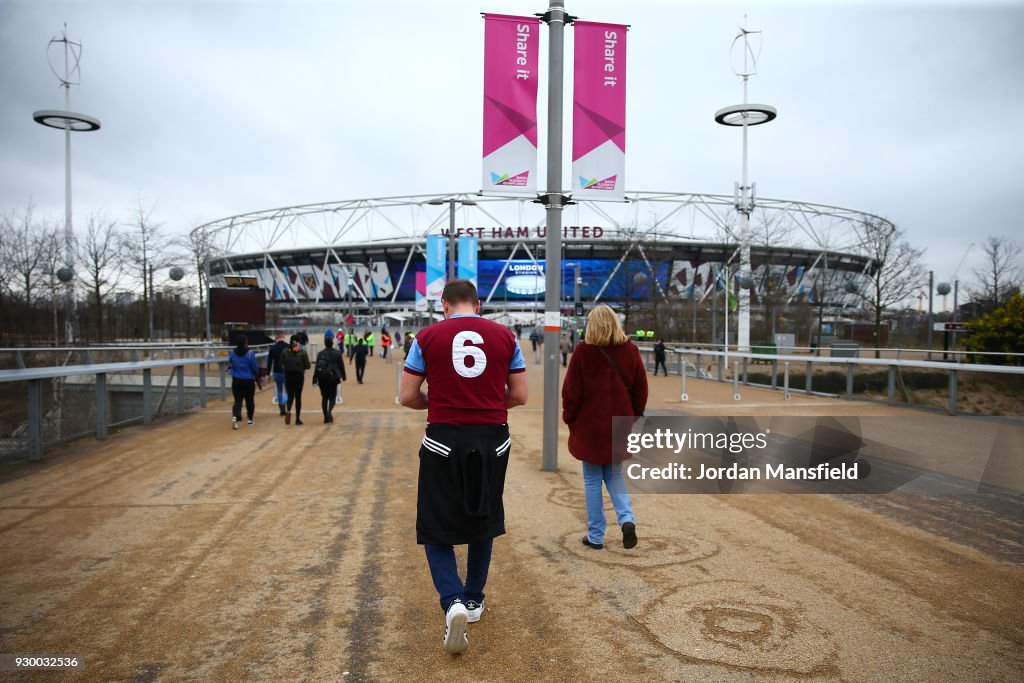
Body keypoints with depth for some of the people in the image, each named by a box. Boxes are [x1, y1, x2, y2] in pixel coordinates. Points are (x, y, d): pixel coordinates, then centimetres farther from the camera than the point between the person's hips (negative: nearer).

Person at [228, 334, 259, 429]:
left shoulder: (232, 353, -3)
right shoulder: (250, 353, -13)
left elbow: (230, 362, 14)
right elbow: (255, 368, -8)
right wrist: (257, 372, 15)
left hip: (236, 380, 2)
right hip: (249, 381, -2)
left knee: (238, 400, 3)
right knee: (250, 400, 14)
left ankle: (235, 417, -21)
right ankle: (250, 419, 24)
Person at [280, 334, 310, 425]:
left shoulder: (285, 351, -2)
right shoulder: (302, 352, -8)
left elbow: (281, 364, 2)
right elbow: (307, 366, -7)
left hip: (288, 376, 1)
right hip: (299, 376, -1)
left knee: (290, 395, 12)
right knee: (298, 396, 8)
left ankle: (288, 410, -18)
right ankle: (298, 418, 12)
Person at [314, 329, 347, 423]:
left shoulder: (320, 354, -2)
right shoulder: (337, 353, -4)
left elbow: (317, 367, -4)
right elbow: (341, 365, 1)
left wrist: (315, 379, 0)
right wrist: (343, 376, 13)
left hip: (322, 378, 1)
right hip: (333, 378, -1)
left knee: (324, 397, 12)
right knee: (332, 396, 7)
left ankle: (326, 417, 12)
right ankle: (329, 410, -21)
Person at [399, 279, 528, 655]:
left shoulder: (427, 337, -1)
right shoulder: (505, 336, 4)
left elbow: (407, 396, 0)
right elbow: (519, 395, 5)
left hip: (444, 440, -2)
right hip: (492, 440, 3)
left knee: (436, 528, 10)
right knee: (482, 521, 21)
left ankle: (452, 600, -10)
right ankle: (474, 599, 32)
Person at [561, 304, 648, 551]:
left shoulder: (583, 351, -11)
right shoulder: (630, 350, -2)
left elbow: (571, 391, -9)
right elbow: (641, 388, 3)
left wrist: (569, 418, 6)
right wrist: (634, 416, 15)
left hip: (589, 426, -3)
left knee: (592, 480, 9)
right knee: (614, 476, 19)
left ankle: (595, 535, 14)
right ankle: (627, 519, -2)